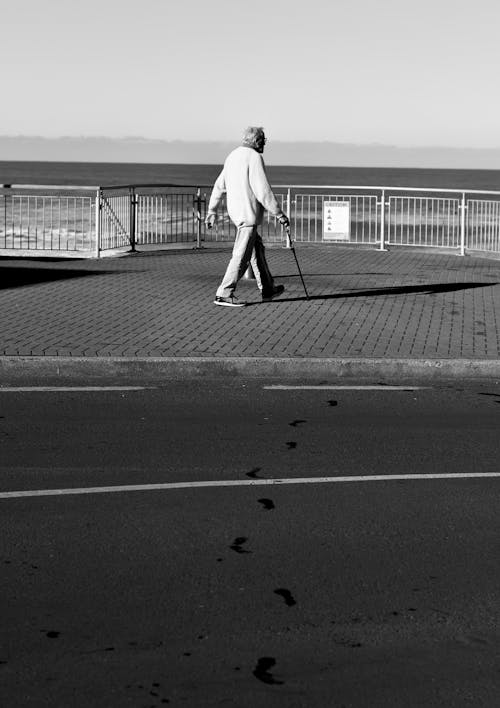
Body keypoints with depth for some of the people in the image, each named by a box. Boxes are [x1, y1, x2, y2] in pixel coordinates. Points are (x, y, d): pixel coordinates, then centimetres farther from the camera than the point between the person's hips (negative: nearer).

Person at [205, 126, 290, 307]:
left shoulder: (233, 156, 13)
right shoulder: (254, 157, -13)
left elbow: (219, 185, 17)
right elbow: (263, 191, -18)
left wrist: (212, 211, 24)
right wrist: (279, 214, -12)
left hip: (235, 211, 9)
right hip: (249, 213, -9)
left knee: (257, 250, 19)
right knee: (241, 256, -5)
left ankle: (267, 289, 28)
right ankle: (224, 295, -4)